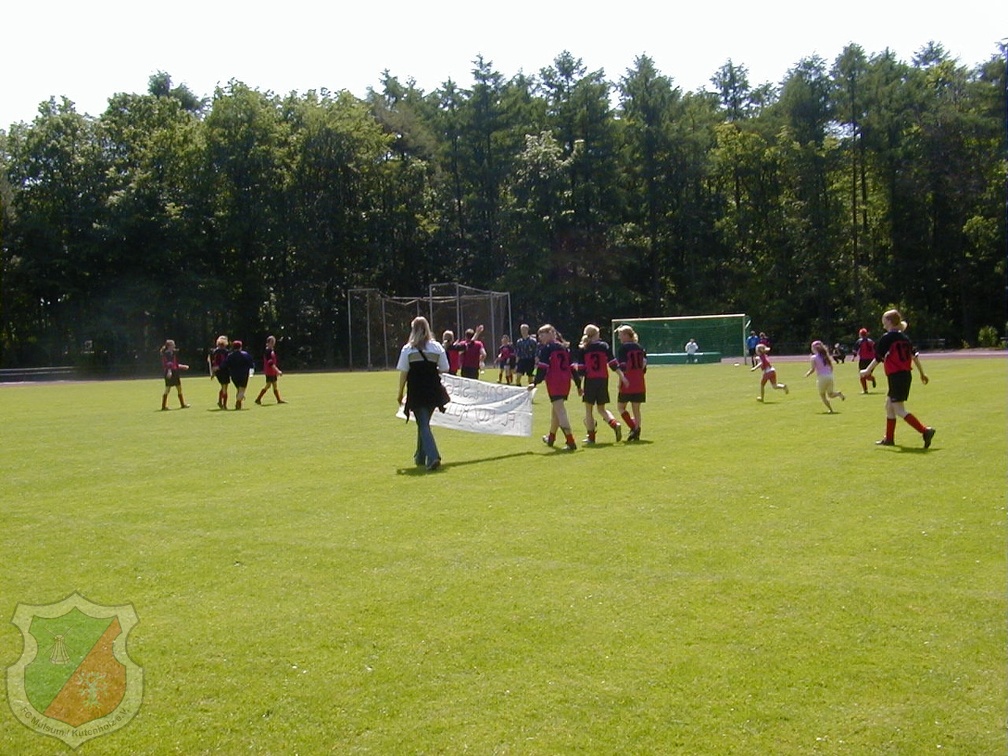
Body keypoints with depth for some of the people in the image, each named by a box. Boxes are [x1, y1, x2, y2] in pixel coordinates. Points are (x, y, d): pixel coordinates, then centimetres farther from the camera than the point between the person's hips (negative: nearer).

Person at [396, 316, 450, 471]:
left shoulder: (407, 349, -4)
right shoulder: (437, 347, 2)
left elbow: (403, 373, -5)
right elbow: (444, 369, 4)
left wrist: (400, 393, 4)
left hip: (416, 392, -3)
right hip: (433, 390, 3)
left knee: (423, 424, -2)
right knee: (424, 422, 20)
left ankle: (432, 457, -19)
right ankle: (421, 457, 30)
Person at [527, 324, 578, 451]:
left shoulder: (546, 348, -4)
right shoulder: (563, 347, 16)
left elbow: (542, 368, -13)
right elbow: (572, 367, 14)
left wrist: (535, 383, -15)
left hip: (554, 383, -8)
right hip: (566, 383, 8)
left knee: (560, 411, -11)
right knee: (555, 409, 22)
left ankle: (570, 441, -20)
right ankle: (551, 438, 38)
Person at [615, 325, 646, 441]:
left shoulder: (623, 348, -8)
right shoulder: (640, 348, 11)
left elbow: (622, 366, -14)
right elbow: (644, 367, 11)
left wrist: (621, 382, -9)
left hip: (628, 383, -6)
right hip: (640, 384, 6)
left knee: (620, 407, 6)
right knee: (636, 409, 10)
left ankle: (633, 428, -9)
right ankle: (637, 432, 6)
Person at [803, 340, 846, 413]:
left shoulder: (813, 358, -6)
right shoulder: (826, 356, 11)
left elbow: (812, 369, -11)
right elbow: (831, 367, 10)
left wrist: (807, 374, 6)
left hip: (821, 377, -5)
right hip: (830, 376, 5)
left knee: (822, 395, 11)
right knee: (830, 394, 18)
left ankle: (830, 410, 1)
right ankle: (838, 393, -14)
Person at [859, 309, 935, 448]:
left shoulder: (887, 337, -10)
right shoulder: (904, 337, 11)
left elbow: (878, 358, -9)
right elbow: (914, 355, 13)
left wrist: (867, 372, 3)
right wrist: (922, 373, 19)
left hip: (896, 376, -9)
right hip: (906, 374, 9)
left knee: (899, 410, -7)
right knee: (889, 405, 19)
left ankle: (925, 431, -19)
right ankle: (889, 438, 25)